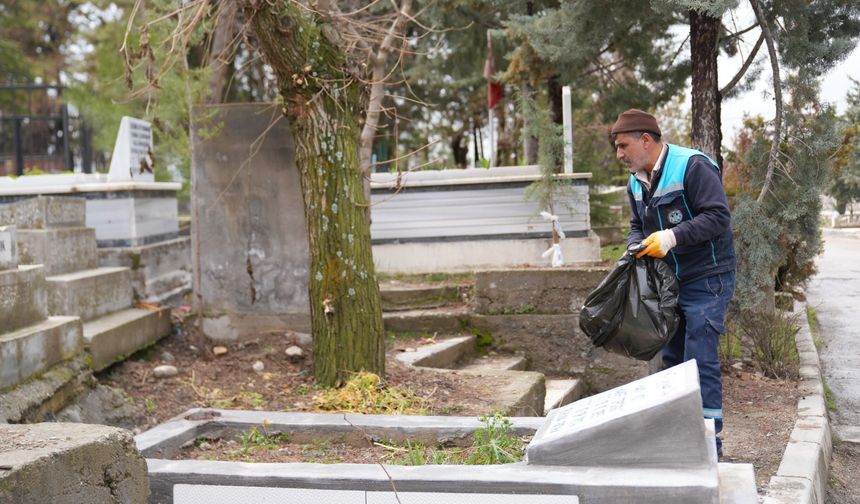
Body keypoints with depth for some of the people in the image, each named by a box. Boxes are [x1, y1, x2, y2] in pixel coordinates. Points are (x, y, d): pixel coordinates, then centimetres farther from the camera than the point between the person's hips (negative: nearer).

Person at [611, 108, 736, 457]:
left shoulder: (692, 166, -17)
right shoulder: (636, 182, 9)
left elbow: (719, 216, -22)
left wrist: (672, 237, -29)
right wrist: (636, 246, -3)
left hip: (706, 280, -9)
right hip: (669, 282, 9)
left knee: (700, 360, -10)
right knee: (672, 359, 14)